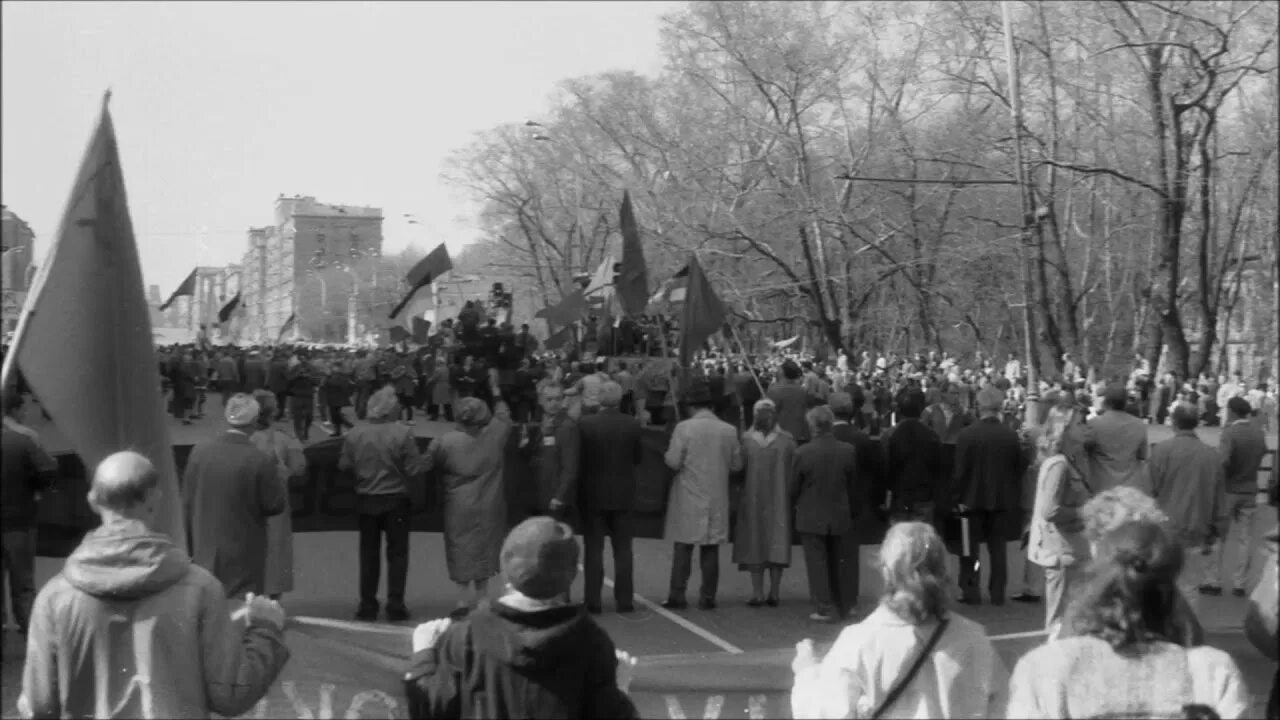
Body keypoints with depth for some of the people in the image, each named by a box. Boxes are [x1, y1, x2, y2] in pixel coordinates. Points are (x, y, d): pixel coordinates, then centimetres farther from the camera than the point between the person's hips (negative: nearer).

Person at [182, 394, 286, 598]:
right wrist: (277, 479, 8)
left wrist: (190, 546, 12)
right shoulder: (261, 461, -17)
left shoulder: (200, 451, -5)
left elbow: (187, 503, 2)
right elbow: (276, 505, -10)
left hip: (205, 553, 4)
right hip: (244, 556, -4)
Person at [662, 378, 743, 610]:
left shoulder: (684, 428, -11)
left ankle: (677, 596, 3)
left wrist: (667, 454, 9)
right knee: (711, 549, 7)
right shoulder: (729, 430, -1)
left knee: (683, 548, 4)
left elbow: (673, 462, -12)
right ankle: (708, 597, 8)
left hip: (688, 499, -2)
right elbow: (737, 464, 5)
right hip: (717, 498, 2)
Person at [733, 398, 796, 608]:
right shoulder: (787, 441, -6)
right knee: (777, 543, 6)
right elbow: (795, 472, -3)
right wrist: (789, 492, 4)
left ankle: (757, 593, 4)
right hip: (779, 502, 1)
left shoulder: (746, 440, -9)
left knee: (755, 544, 6)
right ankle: (773, 593, 4)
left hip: (752, 500, -1)